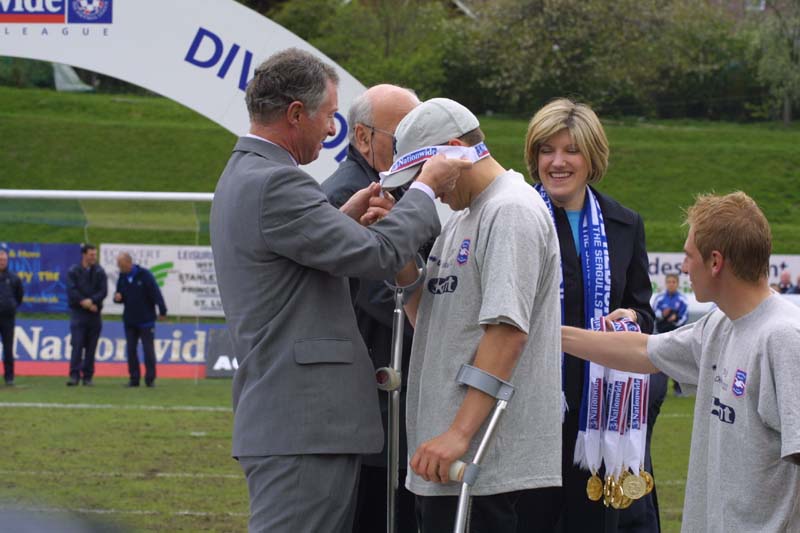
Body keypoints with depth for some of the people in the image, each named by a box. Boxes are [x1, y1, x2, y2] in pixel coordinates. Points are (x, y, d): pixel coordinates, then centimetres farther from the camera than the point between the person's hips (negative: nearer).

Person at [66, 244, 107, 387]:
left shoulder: (99, 272, 7)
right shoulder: (73, 272, 1)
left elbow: (103, 291, -1)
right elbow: (72, 291, -7)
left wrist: (91, 300, -16)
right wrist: (84, 303, -14)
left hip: (94, 313, 3)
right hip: (78, 312, -2)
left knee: (91, 347, 3)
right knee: (77, 345, -10)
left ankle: (87, 376, 8)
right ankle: (74, 375, -11)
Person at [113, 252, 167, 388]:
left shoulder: (144, 275, -12)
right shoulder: (122, 277, 6)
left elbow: (156, 293, -13)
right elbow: (120, 295, 15)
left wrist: (162, 311, -14)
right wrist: (117, 297, -9)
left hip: (146, 320, -5)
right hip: (129, 321, 5)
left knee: (148, 350, -2)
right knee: (131, 350, 4)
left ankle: (150, 378, 5)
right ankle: (134, 378, 10)